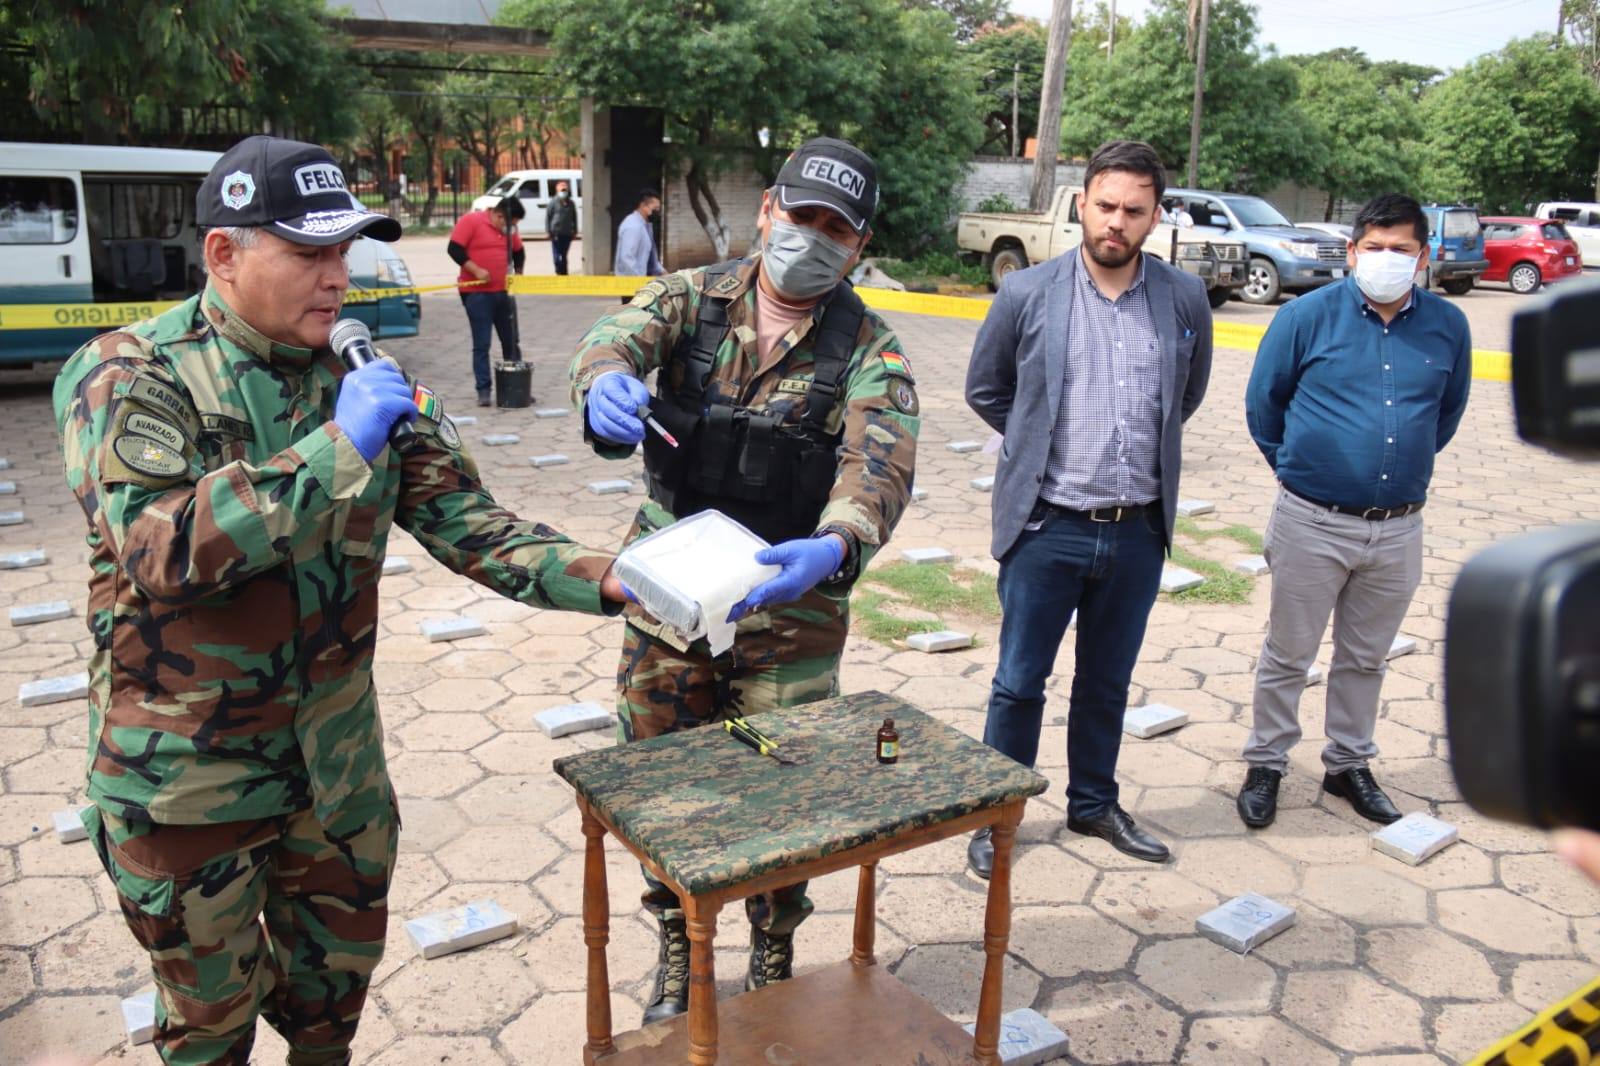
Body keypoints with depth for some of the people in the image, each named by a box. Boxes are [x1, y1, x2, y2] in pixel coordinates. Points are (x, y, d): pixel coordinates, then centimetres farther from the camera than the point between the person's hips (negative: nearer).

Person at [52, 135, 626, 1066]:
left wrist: (611, 580, -21)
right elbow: (163, 551, -29)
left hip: (339, 762, 4)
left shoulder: (367, 382, -1)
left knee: (340, 977, 23)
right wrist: (338, 448, -31)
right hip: (187, 778, -4)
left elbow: (468, 525, -7)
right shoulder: (130, 378, -15)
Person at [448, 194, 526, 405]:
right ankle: (483, 390, 2)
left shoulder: (509, 229, 10)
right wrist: (476, 270, -17)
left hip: (504, 292, 6)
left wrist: (518, 274, 13)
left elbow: (519, 253, 26)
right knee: (481, 345, -3)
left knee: (512, 342, 10)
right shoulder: (471, 221, -8)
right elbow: (454, 249, -13)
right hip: (477, 293, -6)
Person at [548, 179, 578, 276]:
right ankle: (559, 271, 2)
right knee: (557, 255, -5)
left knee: (564, 255, 11)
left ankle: (564, 273, 19)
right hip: (556, 233, -3)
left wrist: (575, 231, 13)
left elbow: (574, 218, 18)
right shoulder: (554, 203, -2)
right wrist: (548, 231, -6)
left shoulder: (571, 204, 9)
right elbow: (547, 216, -1)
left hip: (567, 234, 3)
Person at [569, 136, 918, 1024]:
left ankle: (774, 959, 39)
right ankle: (678, 952, 40)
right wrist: (605, 382, -44)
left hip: (791, 603, -1)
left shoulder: (869, 351, -5)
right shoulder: (691, 299, 0)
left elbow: (880, 468, -20)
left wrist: (834, 547, -41)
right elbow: (616, 336, -19)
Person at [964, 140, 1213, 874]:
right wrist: (1042, 442, 8)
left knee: (1107, 683, 17)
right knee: (1019, 684, 7)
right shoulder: (1026, 295, -6)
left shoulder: (1185, 300, 0)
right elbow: (984, 389, 7)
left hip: (1138, 532, 3)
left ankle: (1094, 804, 36)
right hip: (1048, 528, -2)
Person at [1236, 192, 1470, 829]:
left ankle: (1349, 764, 34)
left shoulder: (1448, 327, 2)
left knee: (1366, 657, 17)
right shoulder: (1309, 316, -7)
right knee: (1288, 655, 8)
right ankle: (1266, 765, 24)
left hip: (1398, 529, 3)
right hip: (1312, 521, -3)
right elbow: (1263, 402, 4)